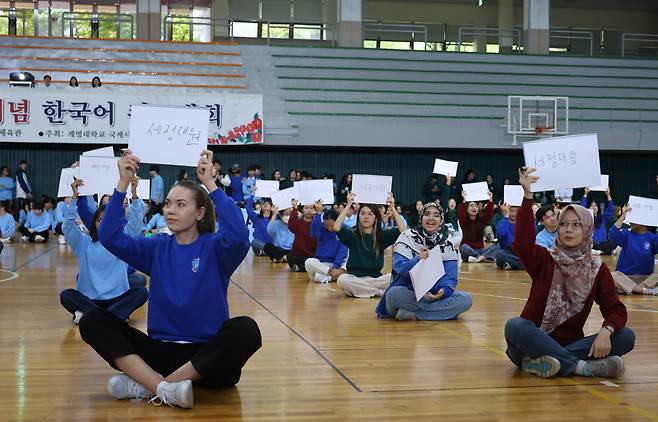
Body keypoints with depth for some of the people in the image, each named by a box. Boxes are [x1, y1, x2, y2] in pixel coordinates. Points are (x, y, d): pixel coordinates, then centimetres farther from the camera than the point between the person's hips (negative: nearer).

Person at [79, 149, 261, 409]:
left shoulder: (215, 247, -2)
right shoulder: (157, 248, 9)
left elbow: (239, 237, -26)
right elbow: (110, 237, -5)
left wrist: (210, 184, -24)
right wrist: (123, 183, -12)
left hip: (208, 355, -3)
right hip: (162, 351, 3)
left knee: (246, 329, -36)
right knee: (93, 320, -14)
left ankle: (144, 385, -29)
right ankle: (165, 389, -32)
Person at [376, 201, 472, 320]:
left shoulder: (447, 241, 2)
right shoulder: (408, 237, -3)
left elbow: (450, 275, -5)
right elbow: (399, 267, -14)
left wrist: (445, 290, -27)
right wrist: (418, 260, -33)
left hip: (437, 293, 3)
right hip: (410, 292, -2)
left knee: (466, 299, -25)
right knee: (394, 293, -34)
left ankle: (412, 313, -23)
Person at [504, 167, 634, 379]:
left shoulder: (598, 269, 4)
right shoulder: (544, 260, -1)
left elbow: (616, 310, -4)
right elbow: (522, 243, -23)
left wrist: (606, 331, -27)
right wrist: (527, 196, -32)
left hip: (571, 344, 2)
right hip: (535, 342, -2)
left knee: (626, 337, -18)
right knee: (515, 325, -34)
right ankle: (580, 367, -28)